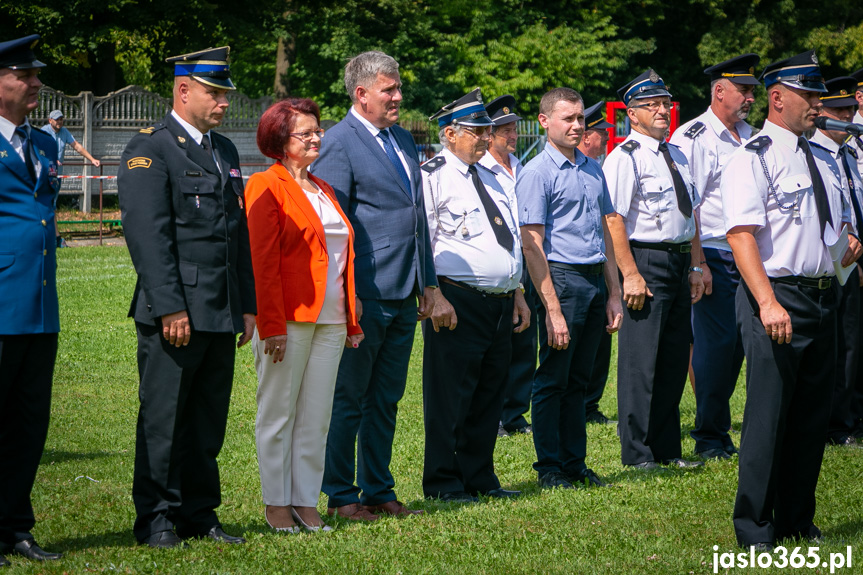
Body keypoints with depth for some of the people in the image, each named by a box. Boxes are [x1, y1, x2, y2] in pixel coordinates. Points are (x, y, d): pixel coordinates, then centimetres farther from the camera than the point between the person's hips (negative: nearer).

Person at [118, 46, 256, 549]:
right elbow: (148, 236, -13)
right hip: (175, 314, -7)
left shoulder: (226, 151, 18)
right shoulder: (149, 150, -7)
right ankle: (156, 519, 6)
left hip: (222, 316, 7)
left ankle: (199, 514, 18)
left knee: (209, 421, 10)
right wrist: (170, 309, -19)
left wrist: (247, 305, 16)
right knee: (163, 419, -1)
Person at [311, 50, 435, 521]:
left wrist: (427, 283, 18)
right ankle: (340, 495, 9)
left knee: (387, 399, 13)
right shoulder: (339, 143, -9)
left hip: (404, 295, 8)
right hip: (365, 296, -8)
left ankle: (378, 490, 20)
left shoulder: (404, 140, 16)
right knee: (348, 399, 1)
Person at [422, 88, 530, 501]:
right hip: (457, 304, -8)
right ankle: (443, 482, 3)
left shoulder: (489, 180, 20)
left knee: (489, 394, 11)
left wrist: (518, 295, 19)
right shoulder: (432, 177, -6)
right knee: (450, 395, -4)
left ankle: (479, 477, 20)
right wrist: (435, 297, -19)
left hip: (501, 303, 8)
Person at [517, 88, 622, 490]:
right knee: (552, 380, -1)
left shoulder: (594, 170, 16)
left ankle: (574, 463, 17)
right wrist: (553, 309, -15)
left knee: (579, 380, 11)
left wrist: (613, 295, 15)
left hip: (596, 281, 7)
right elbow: (533, 246, -11)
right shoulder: (536, 173, -6)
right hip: (561, 278, -7)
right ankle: (549, 468, 5)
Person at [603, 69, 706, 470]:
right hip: (646, 260, -8)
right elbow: (614, 219, -17)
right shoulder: (624, 158, -10)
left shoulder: (676, 156, 16)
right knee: (641, 361, -5)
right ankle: (637, 453, 1)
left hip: (679, 263, 8)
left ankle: (666, 448, 21)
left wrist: (695, 266, 14)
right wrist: (630, 275, -21)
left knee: (674, 359, 12)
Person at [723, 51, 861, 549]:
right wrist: (768, 302, -27)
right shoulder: (753, 159, -8)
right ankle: (755, 529, 3)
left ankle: (797, 521, 22)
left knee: (814, 414, 11)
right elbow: (741, 234, -17)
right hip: (778, 298, -8)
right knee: (769, 415, -5)